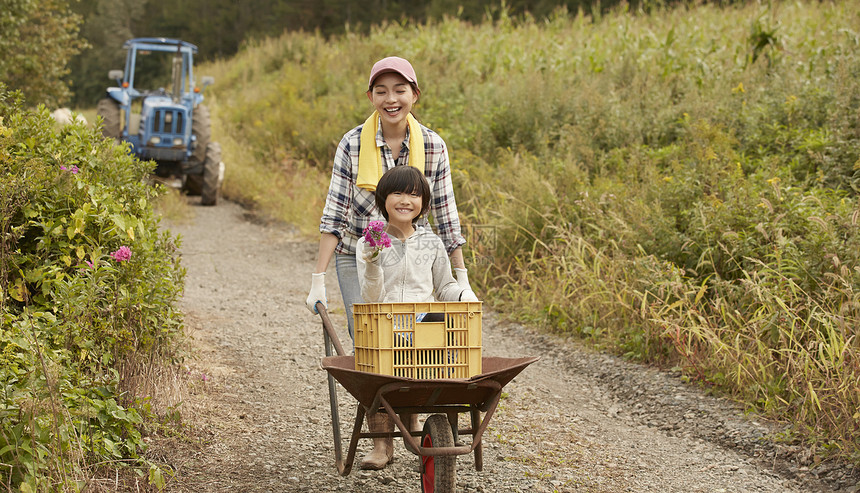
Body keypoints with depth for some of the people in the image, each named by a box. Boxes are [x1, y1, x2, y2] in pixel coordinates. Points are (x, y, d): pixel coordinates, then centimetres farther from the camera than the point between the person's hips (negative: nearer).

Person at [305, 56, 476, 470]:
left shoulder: (432, 146, -10)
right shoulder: (353, 144, -13)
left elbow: (446, 216, -4)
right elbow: (334, 213, -11)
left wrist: (462, 280, -5)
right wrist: (318, 280, -15)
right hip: (357, 257, -1)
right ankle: (381, 441, 6)